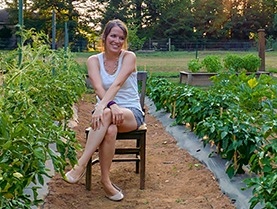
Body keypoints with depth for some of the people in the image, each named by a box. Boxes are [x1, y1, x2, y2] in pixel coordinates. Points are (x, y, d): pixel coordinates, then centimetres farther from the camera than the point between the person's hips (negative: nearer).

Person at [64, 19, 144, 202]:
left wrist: (102, 106, -36)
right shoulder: (94, 60, 2)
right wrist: (112, 105, -36)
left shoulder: (129, 57, -4)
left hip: (132, 113, -1)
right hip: (106, 109, 2)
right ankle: (105, 180, -25)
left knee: (106, 115, -38)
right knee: (109, 129, -37)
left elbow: (117, 84, -20)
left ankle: (81, 165, -35)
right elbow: (98, 88, -16)